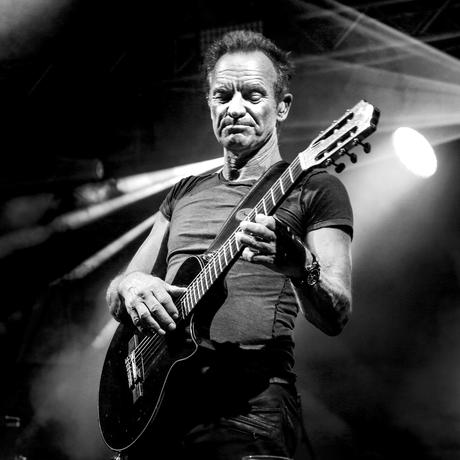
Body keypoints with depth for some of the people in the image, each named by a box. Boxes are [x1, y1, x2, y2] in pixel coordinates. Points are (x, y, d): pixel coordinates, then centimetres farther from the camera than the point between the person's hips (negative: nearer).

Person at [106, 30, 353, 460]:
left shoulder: (312, 188, 4)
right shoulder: (184, 193, 20)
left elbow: (335, 318, -6)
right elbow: (114, 298, 20)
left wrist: (299, 263, -27)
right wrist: (130, 285, -4)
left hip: (249, 403, -4)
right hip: (154, 399, 5)